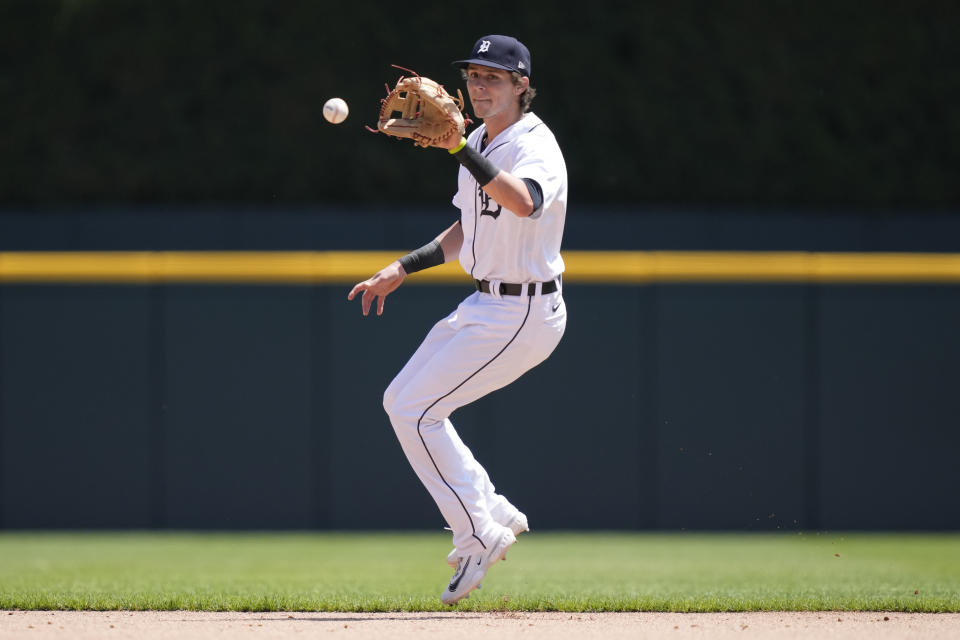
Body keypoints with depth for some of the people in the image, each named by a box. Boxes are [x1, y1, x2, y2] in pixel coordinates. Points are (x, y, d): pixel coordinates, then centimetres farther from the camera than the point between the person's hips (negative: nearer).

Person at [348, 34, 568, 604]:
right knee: (402, 402, 12)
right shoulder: (480, 144, 11)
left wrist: (460, 150, -49)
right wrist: (402, 269, 17)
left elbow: (524, 203, -42)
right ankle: (496, 514, 17)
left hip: (524, 314, -10)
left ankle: (480, 535, -2)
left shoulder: (535, 145, -19)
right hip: (486, 305, 10)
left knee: (416, 411, -13)